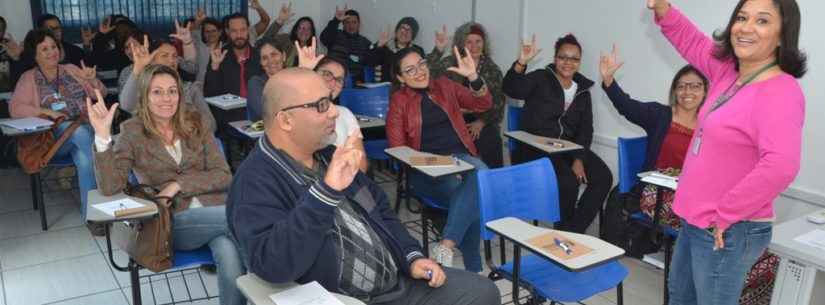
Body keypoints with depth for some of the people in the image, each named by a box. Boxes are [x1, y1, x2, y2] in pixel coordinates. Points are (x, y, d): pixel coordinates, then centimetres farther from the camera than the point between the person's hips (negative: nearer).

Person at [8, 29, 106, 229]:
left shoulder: (71, 70, 18)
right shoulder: (29, 78, 12)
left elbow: (100, 95, 12)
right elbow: (15, 108, -1)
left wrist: (92, 81, -10)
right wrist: (47, 112, -15)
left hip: (84, 128, 2)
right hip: (52, 136, -2)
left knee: (84, 159, -33)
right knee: (81, 132, -37)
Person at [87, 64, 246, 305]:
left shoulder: (194, 123, 9)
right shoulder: (133, 132, 3)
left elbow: (223, 175, 3)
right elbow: (110, 187, -9)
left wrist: (178, 184, -10)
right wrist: (102, 135, -19)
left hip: (214, 208, 2)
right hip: (172, 221, -2)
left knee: (231, 257, -29)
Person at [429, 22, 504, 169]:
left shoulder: (492, 69, 9)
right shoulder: (449, 63, 6)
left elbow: (498, 101, 6)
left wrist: (481, 122, -7)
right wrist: (438, 50, -22)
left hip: (483, 122, 1)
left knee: (491, 144, -24)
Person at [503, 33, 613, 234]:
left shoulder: (582, 91, 14)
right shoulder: (540, 79, 1)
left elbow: (586, 129, 8)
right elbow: (511, 89, -18)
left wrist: (579, 159, -8)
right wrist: (521, 62, -35)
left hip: (569, 148, 5)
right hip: (536, 148, -5)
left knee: (604, 177, -16)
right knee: (569, 182, -29)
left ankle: (573, 230, -5)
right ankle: (563, 231, -2)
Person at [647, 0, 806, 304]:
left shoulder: (781, 92, -23)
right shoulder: (728, 71, 2)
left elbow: (780, 166, -36)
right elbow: (693, 42, 19)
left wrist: (725, 216, -27)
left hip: (728, 231, -9)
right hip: (695, 221, 9)